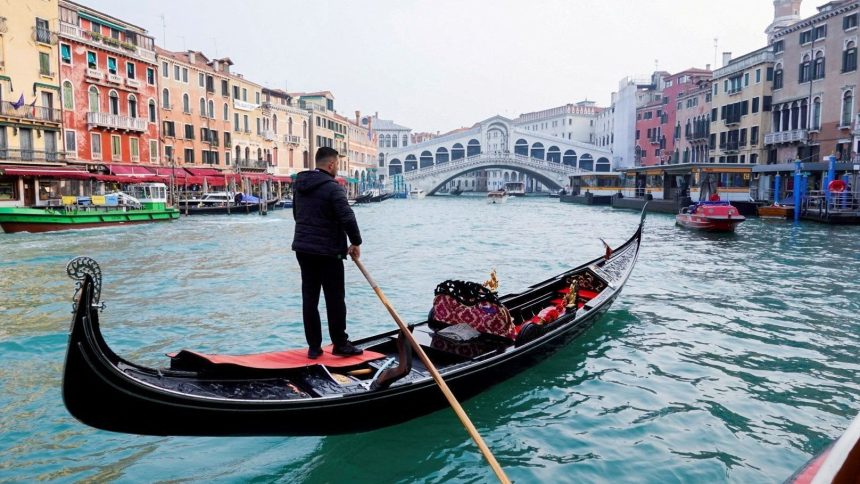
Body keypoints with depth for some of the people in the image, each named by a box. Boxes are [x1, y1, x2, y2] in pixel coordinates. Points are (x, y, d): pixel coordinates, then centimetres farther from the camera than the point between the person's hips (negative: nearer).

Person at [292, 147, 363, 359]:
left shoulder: (300, 185, 10)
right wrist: (356, 242, -7)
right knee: (335, 299, 3)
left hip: (302, 248, 7)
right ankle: (340, 345, 12)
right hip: (328, 252, -7)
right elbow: (347, 218, -20)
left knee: (309, 298, 9)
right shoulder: (332, 188, -15)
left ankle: (314, 347, 14)